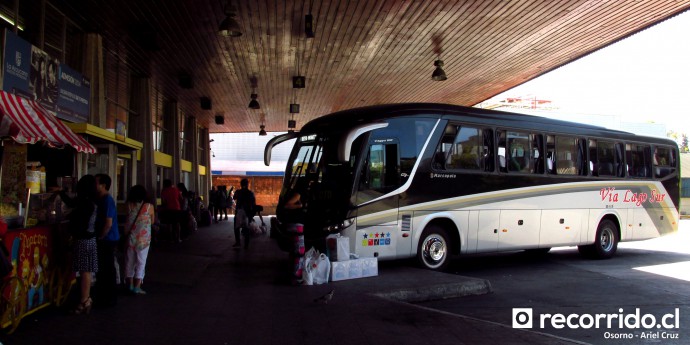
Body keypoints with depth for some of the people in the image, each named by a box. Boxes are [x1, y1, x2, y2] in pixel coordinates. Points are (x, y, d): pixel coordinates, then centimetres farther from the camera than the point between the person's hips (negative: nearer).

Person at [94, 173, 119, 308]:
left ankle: (110, 299, 8)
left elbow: (108, 223, -21)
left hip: (108, 240, -9)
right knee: (102, 269, 16)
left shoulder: (107, 201, -18)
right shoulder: (100, 199, 12)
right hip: (104, 241, 9)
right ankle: (103, 297, 27)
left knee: (107, 269, -1)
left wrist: (100, 238, -13)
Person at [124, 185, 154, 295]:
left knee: (129, 262, 14)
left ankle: (130, 285, 23)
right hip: (143, 240, -2)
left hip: (130, 239, 2)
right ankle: (137, 287, 3)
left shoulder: (129, 206, -6)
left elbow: (127, 221, 4)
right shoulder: (149, 206, -9)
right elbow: (152, 221, 2)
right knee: (140, 263, 5)